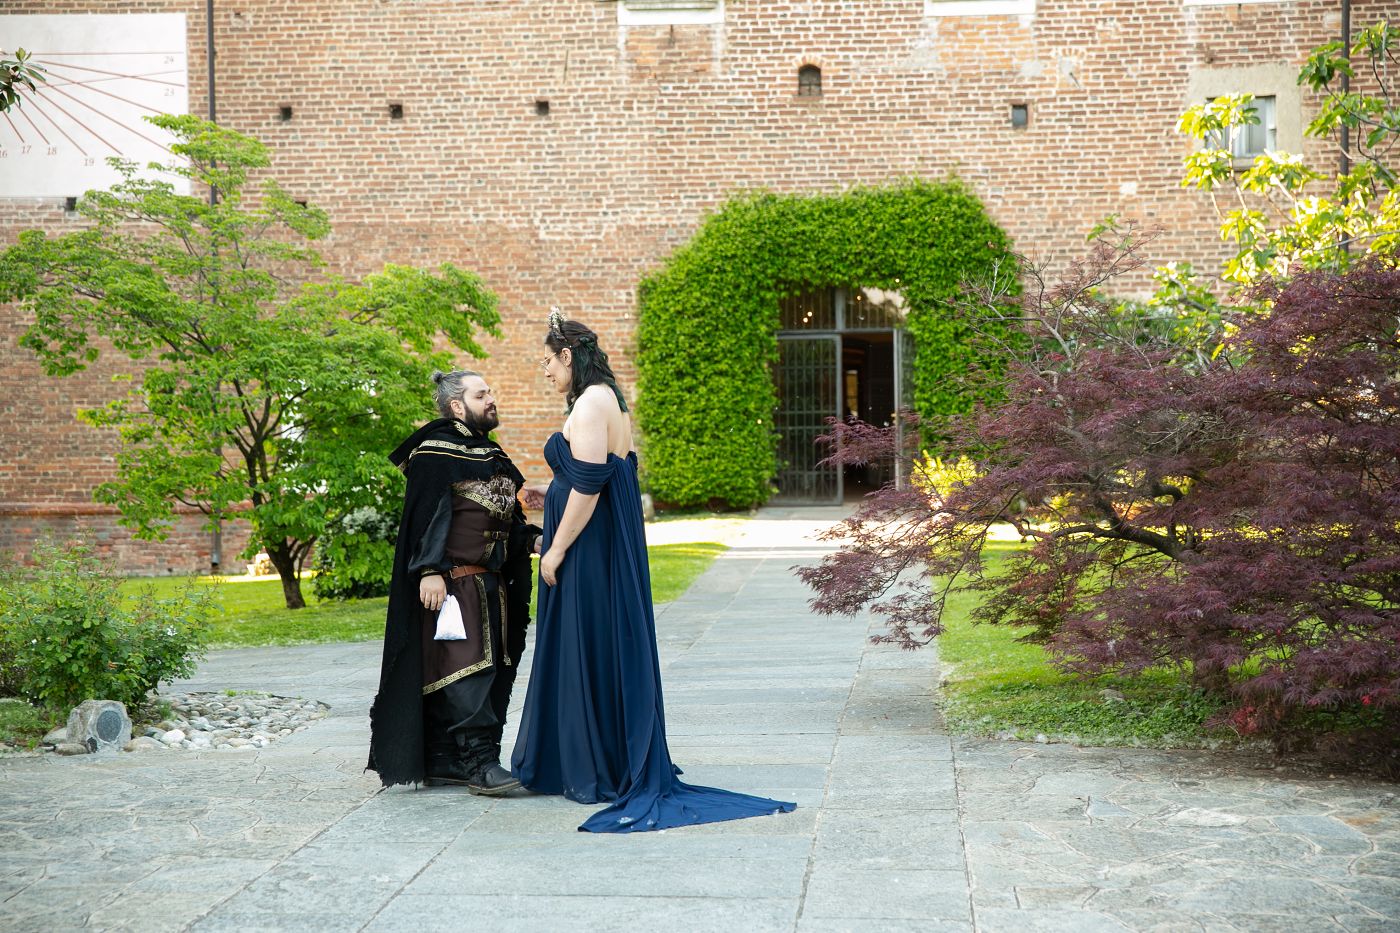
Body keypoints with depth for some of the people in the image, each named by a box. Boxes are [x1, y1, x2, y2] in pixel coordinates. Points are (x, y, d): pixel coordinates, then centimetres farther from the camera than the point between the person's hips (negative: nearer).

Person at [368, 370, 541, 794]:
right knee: (466, 668, -11)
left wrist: (532, 538, 5)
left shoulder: (491, 455, 19)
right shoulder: (436, 453, -8)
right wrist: (430, 570, -23)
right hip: (452, 583, -9)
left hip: (491, 585, 9)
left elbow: (508, 516, 23)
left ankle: (441, 761, 15)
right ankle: (479, 761, -10)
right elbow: (426, 516, -15)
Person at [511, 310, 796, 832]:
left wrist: (556, 549, -18)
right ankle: (627, 768, 21)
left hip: (588, 551, -10)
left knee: (589, 651, -3)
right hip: (613, 546, 10)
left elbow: (587, 485, -22)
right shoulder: (610, 401, 15)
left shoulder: (589, 404, -15)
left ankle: (598, 775, 5)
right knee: (613, 650, 13)